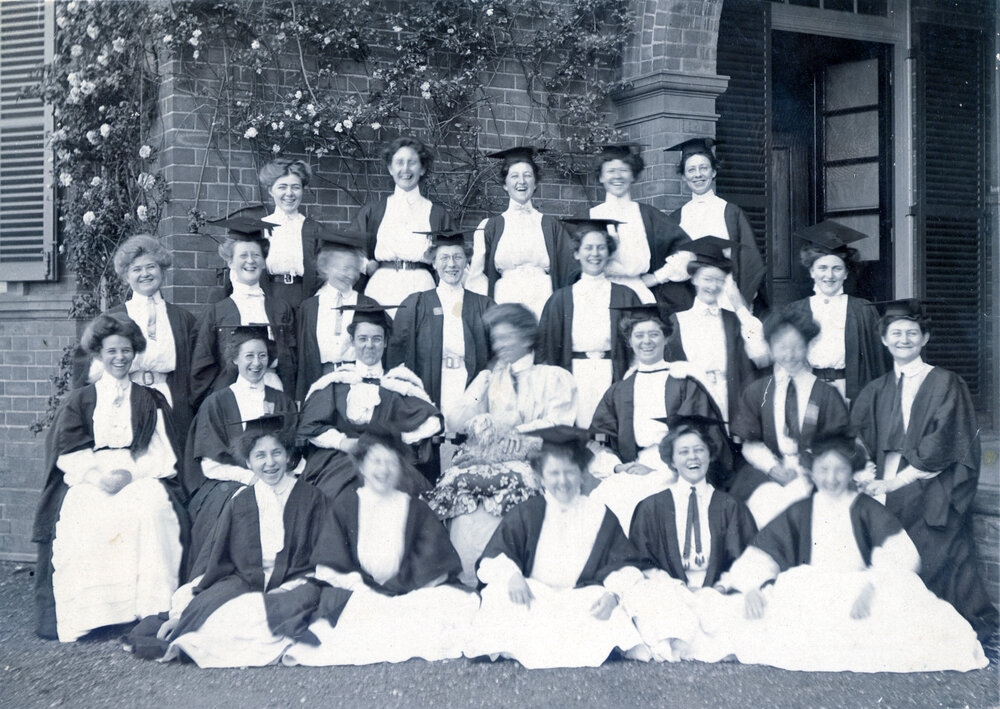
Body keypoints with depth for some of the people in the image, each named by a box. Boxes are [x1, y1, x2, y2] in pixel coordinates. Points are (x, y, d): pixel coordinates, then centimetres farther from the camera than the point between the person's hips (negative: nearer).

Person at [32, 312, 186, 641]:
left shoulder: (151, 401, 17)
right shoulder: (80, 400, 16)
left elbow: (163, 455, 7)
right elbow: (67, 454, 5)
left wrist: (130, 473, -12)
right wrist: (99, 476, -13)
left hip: (141, 478, 0)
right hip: (88, 480, 0)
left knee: (150, 508, -34)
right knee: (84, 517, -33)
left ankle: (150, 611, -32)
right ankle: (86, 614, -29)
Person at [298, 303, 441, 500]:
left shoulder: (398, 385, 12)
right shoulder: (336, 383, 12)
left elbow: (430, 421, 5)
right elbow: (310, 424, 6)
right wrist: (342, 442, -9)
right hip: (340, 459, 0)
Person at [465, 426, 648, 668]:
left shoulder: (600, 516, 11)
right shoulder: (524, 515, 10)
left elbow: (625, 566, 4)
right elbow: (493, 558, 2)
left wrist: (613, 593, -19)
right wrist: (511, 575, -23)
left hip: (582, 601, 0)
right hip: (532, 598, 1)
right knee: (501, 590, -31)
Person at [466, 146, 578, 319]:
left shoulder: (550, 225, 13)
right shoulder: (489, 227, 10)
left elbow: (570, 272, 12)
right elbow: (476, 277, 6)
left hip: (543, 306, 1)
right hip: (504, 306, 0)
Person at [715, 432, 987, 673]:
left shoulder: (867, 510, 6)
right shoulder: (799, 513, 13)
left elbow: (899, 553, -10)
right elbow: (761, 553, 7)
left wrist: (870, 588, -27)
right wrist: (752, 587, -14)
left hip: (861, 592, -2)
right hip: (809, 597, 2)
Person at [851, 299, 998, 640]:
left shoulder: (945, 385, 4)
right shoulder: (875, 391, 19)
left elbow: (940, 449, -5)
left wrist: (897, 481, -12)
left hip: (931, 488, -4)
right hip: (886, 489, 4)